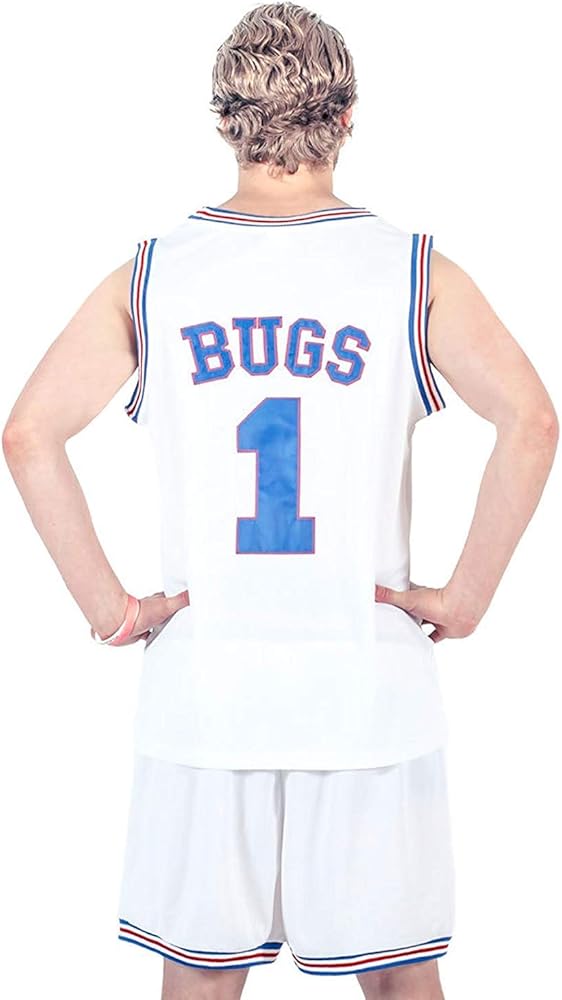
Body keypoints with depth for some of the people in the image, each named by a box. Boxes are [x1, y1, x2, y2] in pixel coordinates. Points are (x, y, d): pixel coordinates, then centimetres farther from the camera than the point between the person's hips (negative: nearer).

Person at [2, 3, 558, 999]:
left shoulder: (151, 274, 1)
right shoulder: (414, 270, -2)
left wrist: (108, 606, -2)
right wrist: (466, 598, -7)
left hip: (201, 684, 1)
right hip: (368, 683, -1)